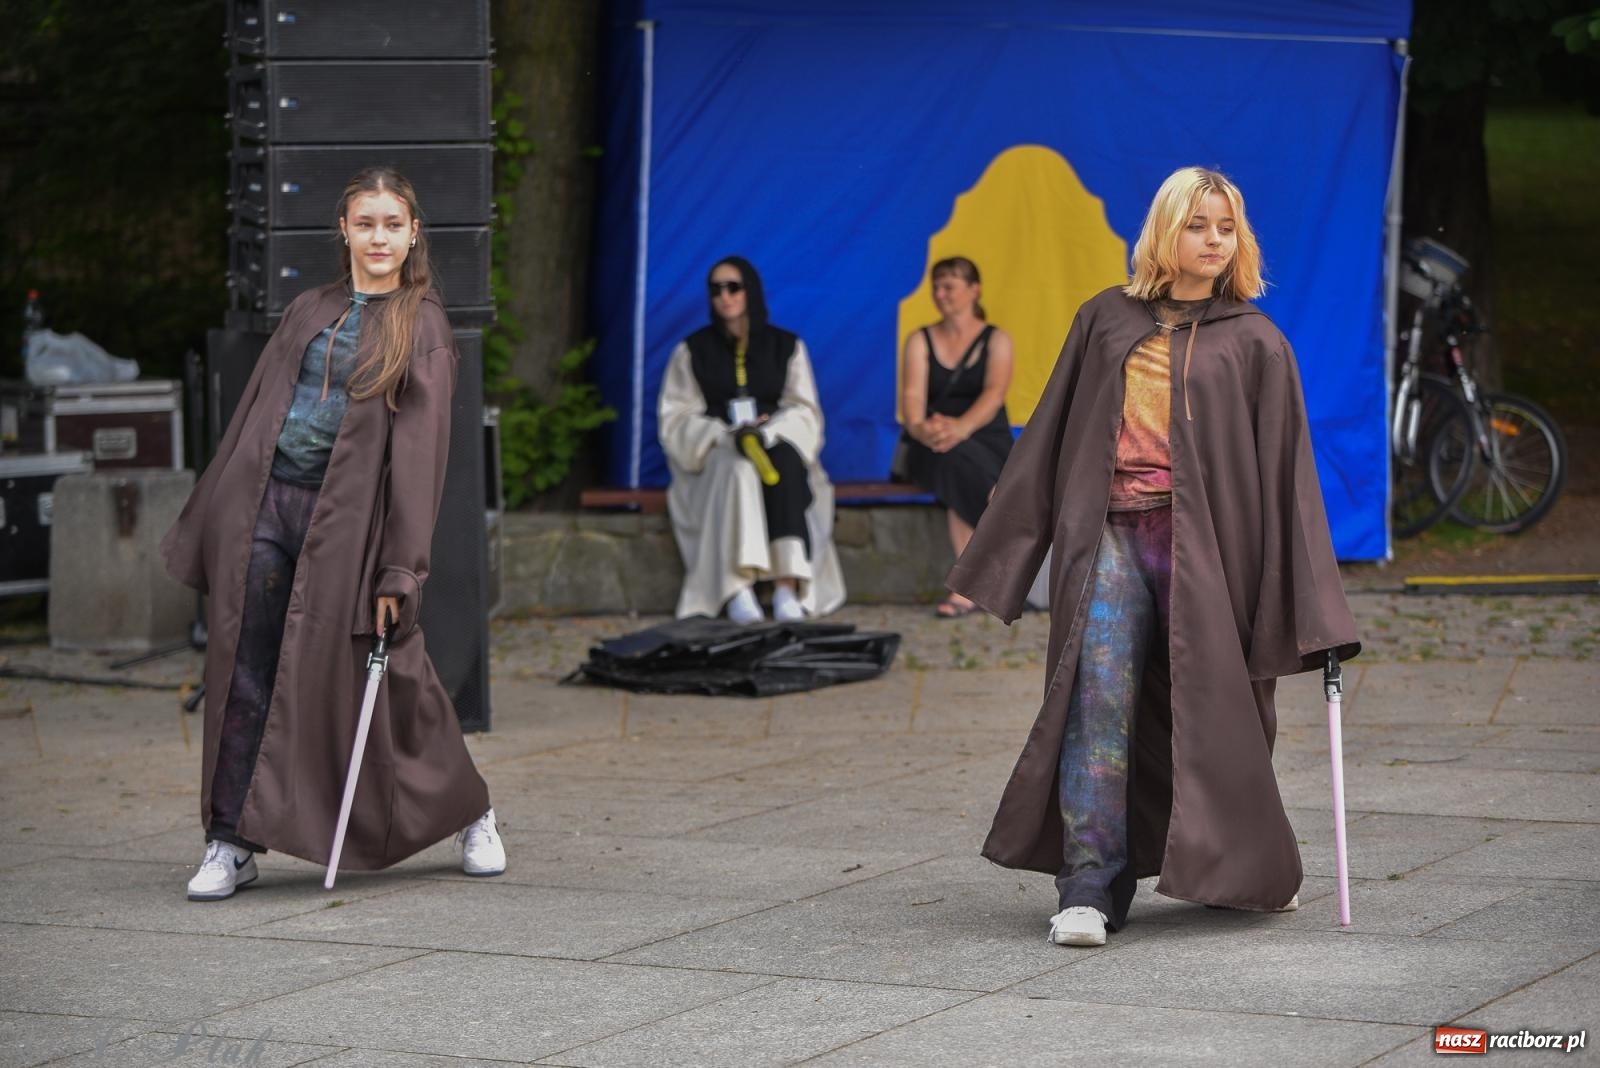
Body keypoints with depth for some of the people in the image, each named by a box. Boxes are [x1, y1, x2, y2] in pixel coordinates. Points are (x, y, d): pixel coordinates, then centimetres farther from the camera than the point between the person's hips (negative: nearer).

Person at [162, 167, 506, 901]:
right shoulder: (309, 312, 15)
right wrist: (207, 524, 14)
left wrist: (400, 567, -11)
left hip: (344, 517, -4)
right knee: (245, 676, 0)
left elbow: (419, 448, -5)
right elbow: (255, 415, 18)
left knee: (370, 675, 1)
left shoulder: (421, 327, 1)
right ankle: (232, 843, 6)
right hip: (261, 504, 4)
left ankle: (469, 816, 20)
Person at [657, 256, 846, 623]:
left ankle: (788, 586, -48)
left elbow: (804, 413, 6)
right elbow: (676, 419, 2)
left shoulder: (787, 347, 13)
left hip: (777, 446, 1)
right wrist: (726, 435, -17)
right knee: (737, 468, -38)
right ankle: (737, 589, -49)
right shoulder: (692, 351, 10)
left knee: (785, 462, -37)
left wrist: (768, 431, -17)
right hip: (713, 455, -1)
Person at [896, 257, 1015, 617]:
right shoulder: (920, 341, 11)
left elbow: (994, 393, -14)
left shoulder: (996, 340, 6)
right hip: (930, 447, 1)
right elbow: (912, 395, -6)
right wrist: (919, 427, -32)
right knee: (958, 462, -36)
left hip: (987, 442, -1)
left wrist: (962, 427, -36)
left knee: (957, 457, -37)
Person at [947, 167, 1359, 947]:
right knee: (1099, 701, -12)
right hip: (1112, 535, 1)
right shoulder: (1106, 321, 13)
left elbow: (1286, 471, 4)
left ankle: (1254, 869, 26)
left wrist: (1320, 615, -1)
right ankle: (1088, 890, -15)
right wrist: (996, 559, 11)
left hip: (1205, 541, -1)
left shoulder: (1254, 344, 8)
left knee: (1211, 708, 4)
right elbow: (1050, 436, 15)